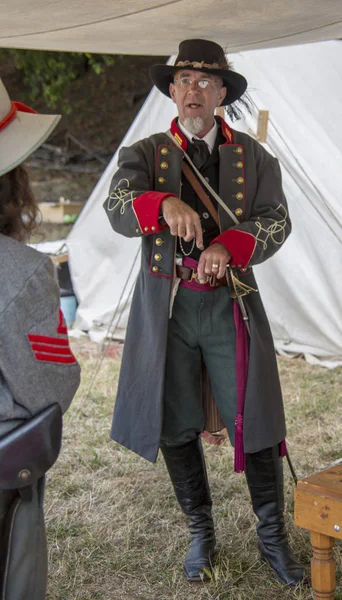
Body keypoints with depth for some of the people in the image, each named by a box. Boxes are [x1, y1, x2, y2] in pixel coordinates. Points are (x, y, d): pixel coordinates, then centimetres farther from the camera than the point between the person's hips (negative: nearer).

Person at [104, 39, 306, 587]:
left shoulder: (252, 156, 7)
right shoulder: (144, 154, 5)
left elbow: (277, 220, -5)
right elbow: (119, 209, -14)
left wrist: (229, 244, -25)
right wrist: (165, 205, -36)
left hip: (230, 305, 0)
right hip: (166, 307, 1)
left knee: (254, 426, 1)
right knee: (175, 429, 8)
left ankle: (273, 536, 21)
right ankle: (201, 533, 28)